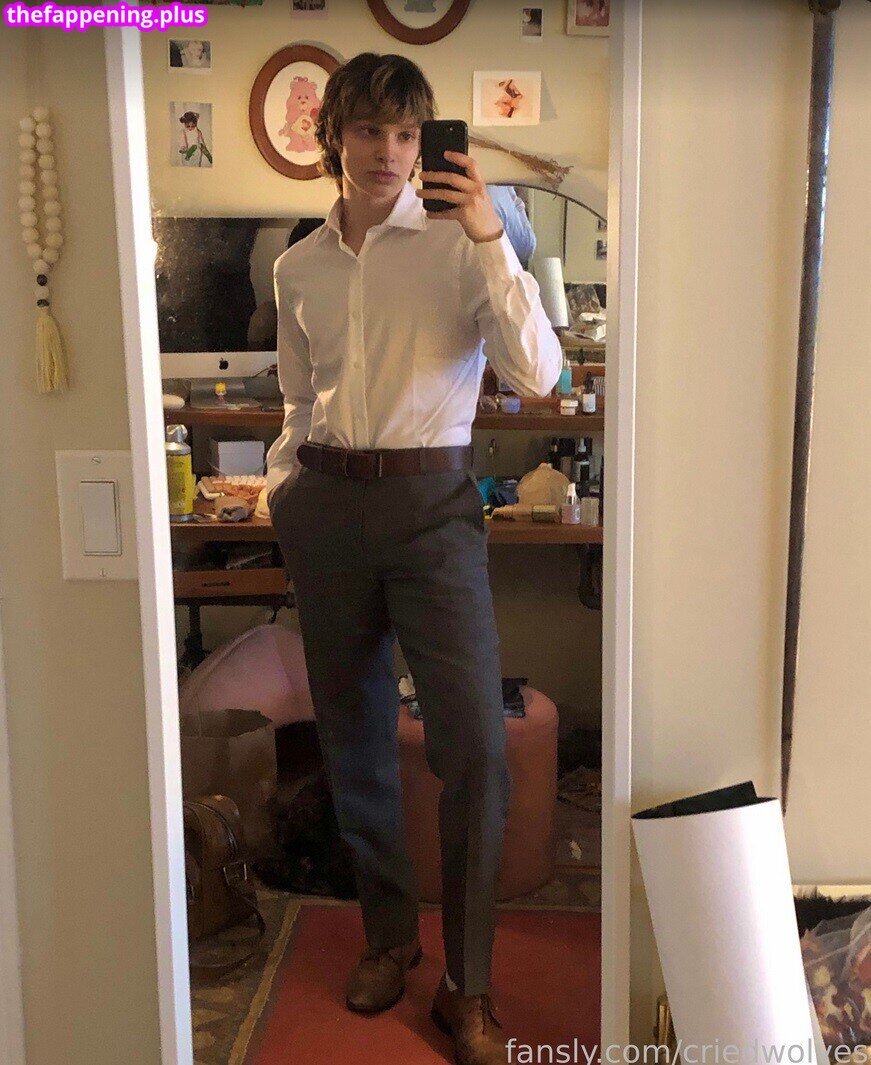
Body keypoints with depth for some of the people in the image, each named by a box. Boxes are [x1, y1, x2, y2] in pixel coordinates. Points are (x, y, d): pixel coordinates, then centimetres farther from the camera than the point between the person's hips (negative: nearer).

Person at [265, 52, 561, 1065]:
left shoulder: (456, 242, -1)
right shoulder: (297, 269, 12)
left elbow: (537, 373, -14)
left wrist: (491, 239, -18)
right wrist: (280, 486, 13)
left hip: (430, 499, -4)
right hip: (326, 505, 4)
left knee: (474, 744, -9)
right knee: (352, 732, 11)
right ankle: (388, 934, 32)